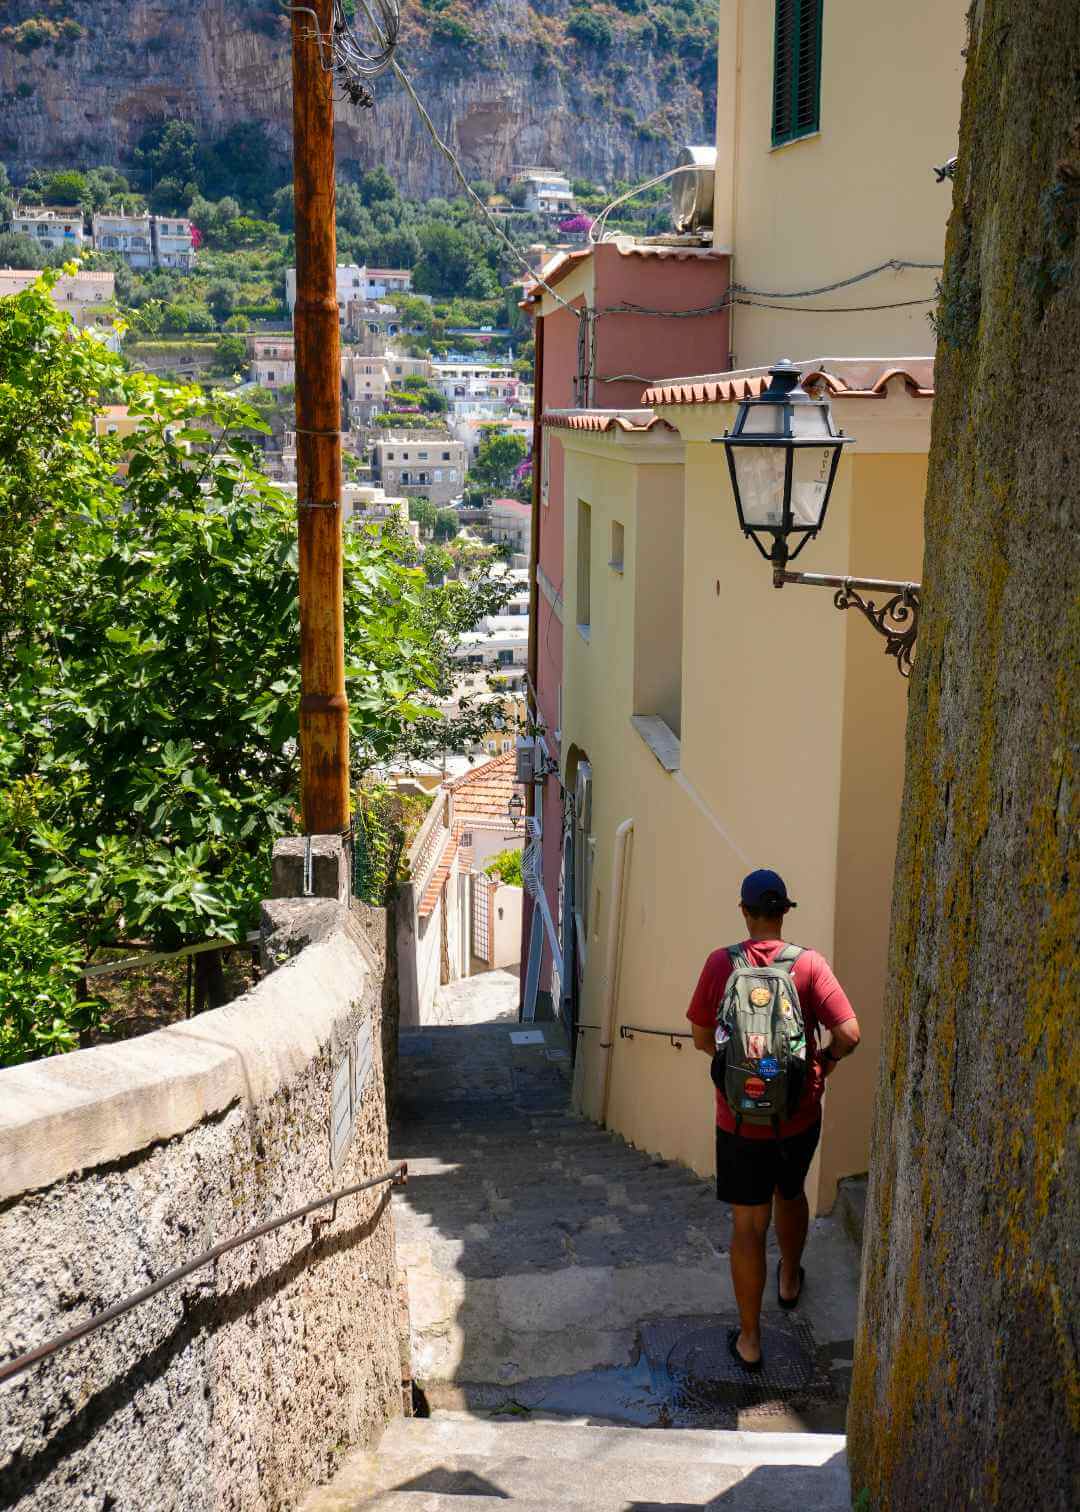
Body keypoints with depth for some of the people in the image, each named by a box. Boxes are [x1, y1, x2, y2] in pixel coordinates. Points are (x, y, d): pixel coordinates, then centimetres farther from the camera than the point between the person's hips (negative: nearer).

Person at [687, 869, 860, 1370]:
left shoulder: (720, 964, -10)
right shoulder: (809, 963, -12)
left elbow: (702, 1039, -1)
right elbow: (849, 1033, -16)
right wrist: (828, 1059, 5)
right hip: (799, 1116, 1)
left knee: (748, 1224, 8)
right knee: (790, 1194, 28)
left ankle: (749, 1339, 15)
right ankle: (790, 1280, 52)